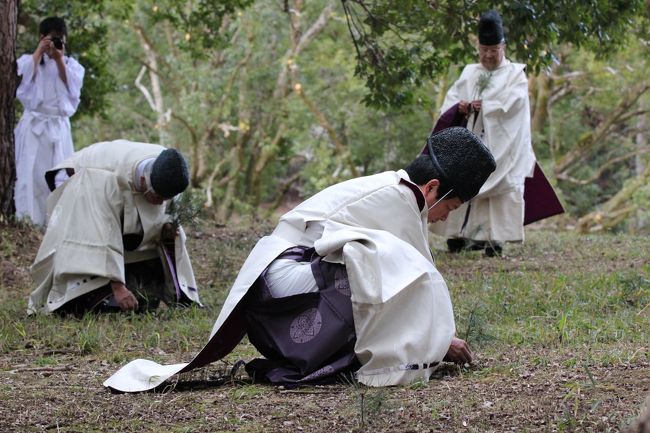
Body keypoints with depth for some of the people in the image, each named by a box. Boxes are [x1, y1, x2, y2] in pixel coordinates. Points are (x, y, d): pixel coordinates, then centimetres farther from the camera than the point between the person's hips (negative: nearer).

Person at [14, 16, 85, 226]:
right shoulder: (28, 59, 9)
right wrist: (39, 51, -7)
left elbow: (72, 88, -4)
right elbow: (26, 78, -12)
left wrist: (59, 60, -8)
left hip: (59, 127, 2)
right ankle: (27, 221, -11)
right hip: (34, 125, -2)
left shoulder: (71, 64, 12)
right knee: (31, 174, -9)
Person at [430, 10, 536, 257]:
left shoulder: (516, 73, 7)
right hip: (472, 141, 4)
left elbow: (514, 99, -10)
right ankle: (461, 235, -2)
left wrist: (483, 104, -15)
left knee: (501, 185, -9)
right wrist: (459, 105, -15)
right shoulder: (469, 73, 18)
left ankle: (495, 238, -12)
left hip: (501, 143, -4)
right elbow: (452, 96, 7)